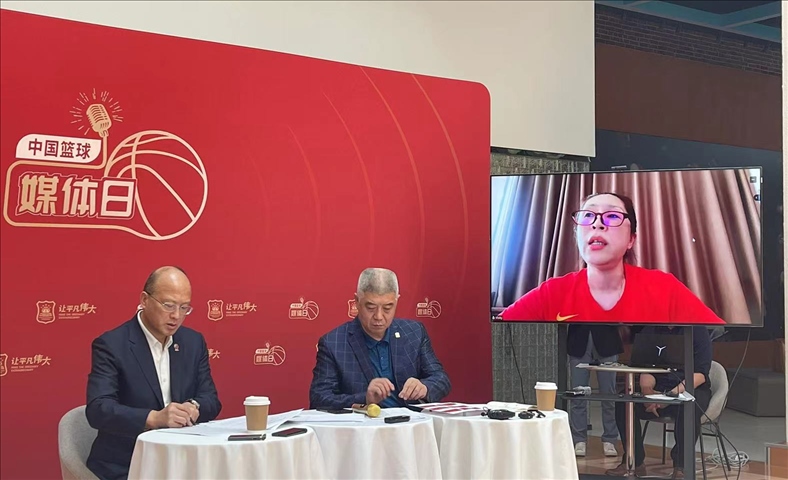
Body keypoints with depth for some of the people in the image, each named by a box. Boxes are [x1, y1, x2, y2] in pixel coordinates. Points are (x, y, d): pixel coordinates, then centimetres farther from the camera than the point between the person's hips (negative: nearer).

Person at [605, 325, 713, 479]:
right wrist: (647, 391, -23)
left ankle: (681, 466, -22)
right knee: (623, 402, -23)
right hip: (657, 389, 3)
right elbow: (645, 369, 0)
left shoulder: (697, 330, -5)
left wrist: (675, 393, -29)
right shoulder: (649, 330, 6)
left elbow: (701, 373, -13)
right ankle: (633, 461, -14)